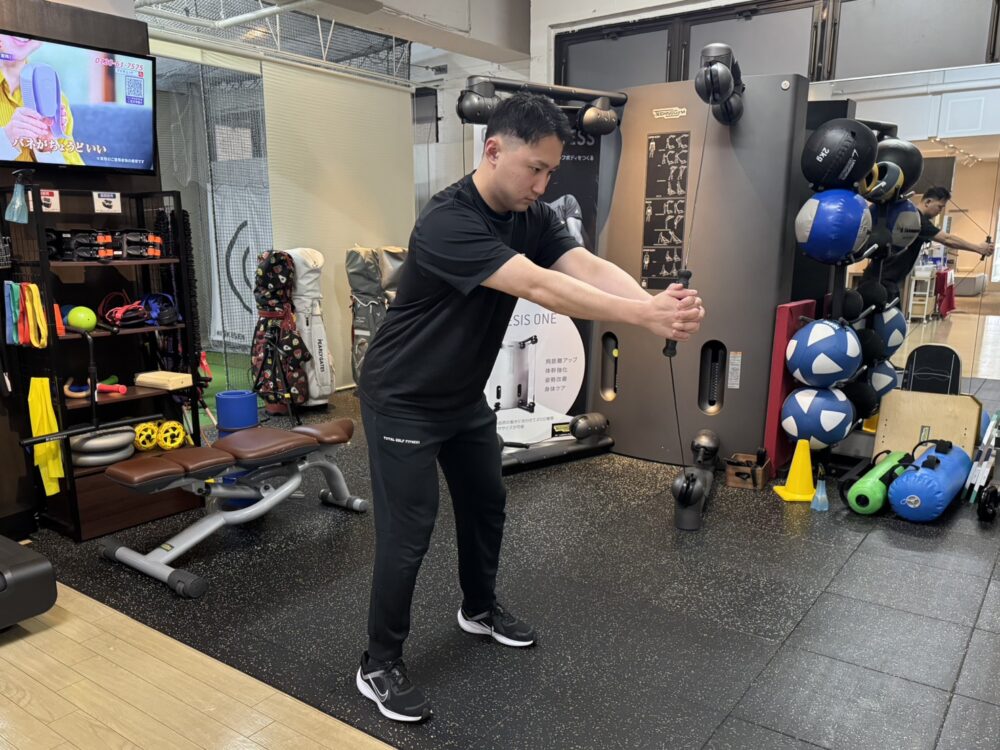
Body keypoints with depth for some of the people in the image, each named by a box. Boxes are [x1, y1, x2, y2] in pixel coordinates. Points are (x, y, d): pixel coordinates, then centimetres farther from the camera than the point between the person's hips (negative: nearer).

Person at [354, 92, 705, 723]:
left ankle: (480, 608, 43)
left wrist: (658, 303, -38)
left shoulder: (532, 217, -4)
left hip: (465, 395, 8)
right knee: (409, 533, -3)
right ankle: (380, 665, 17)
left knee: (486, 504, 19)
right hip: (404, 402, -8)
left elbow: (590, 267, -19)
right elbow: (540, 288, -39)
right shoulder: (448, 222, -30)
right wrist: (644, 315, -44)